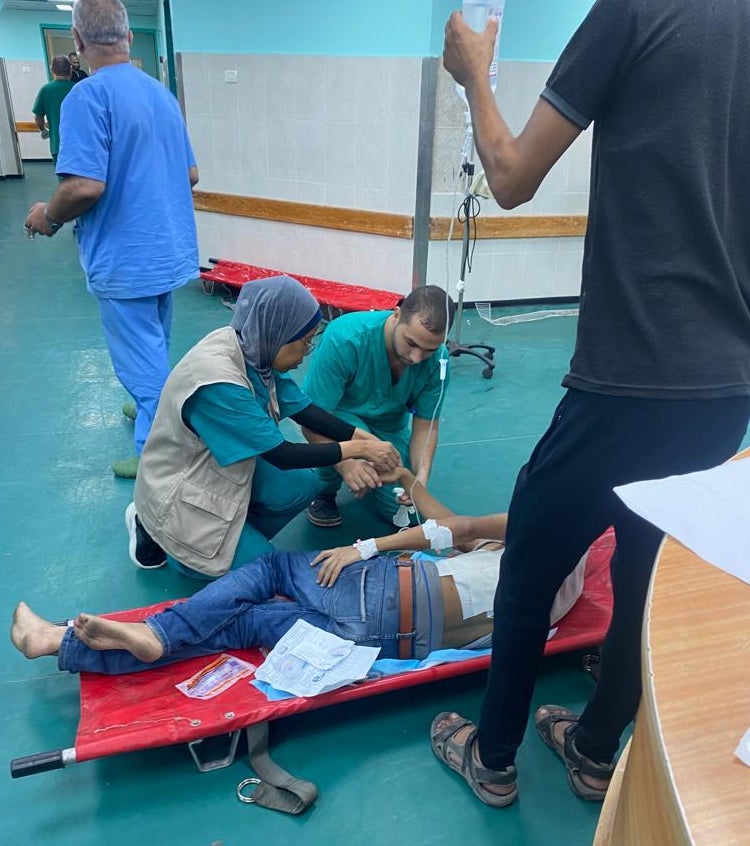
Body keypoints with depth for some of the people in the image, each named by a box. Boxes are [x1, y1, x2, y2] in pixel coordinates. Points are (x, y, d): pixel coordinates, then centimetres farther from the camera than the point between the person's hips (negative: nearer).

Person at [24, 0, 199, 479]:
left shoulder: (88, 96, -17)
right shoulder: (162, 93, 8)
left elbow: (86, 186, -26)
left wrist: (48, 217, -7)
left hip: (126, 261, -8)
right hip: (171, 251, 8)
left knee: (143, 362, 4)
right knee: (156, 350, 25)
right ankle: (153, 410, 45)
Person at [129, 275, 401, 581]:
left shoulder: (254, 349, -12)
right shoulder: (218, 382, -36)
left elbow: (303, 410, -2)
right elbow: (283, 456, -29)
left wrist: (361, 436, -13)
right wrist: (358, 449, -22)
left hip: (223, 468, 7)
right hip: (178, 491, -7)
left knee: (301, 486, -10)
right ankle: (156, 533, 11)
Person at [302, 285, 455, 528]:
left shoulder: (437, 360, -22)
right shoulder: (344, 337, -35)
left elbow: (426, 425, -12)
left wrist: (421, 476, -31)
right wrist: (344, 463, -49)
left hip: (390, 424, 4)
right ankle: (324, 491, -4)